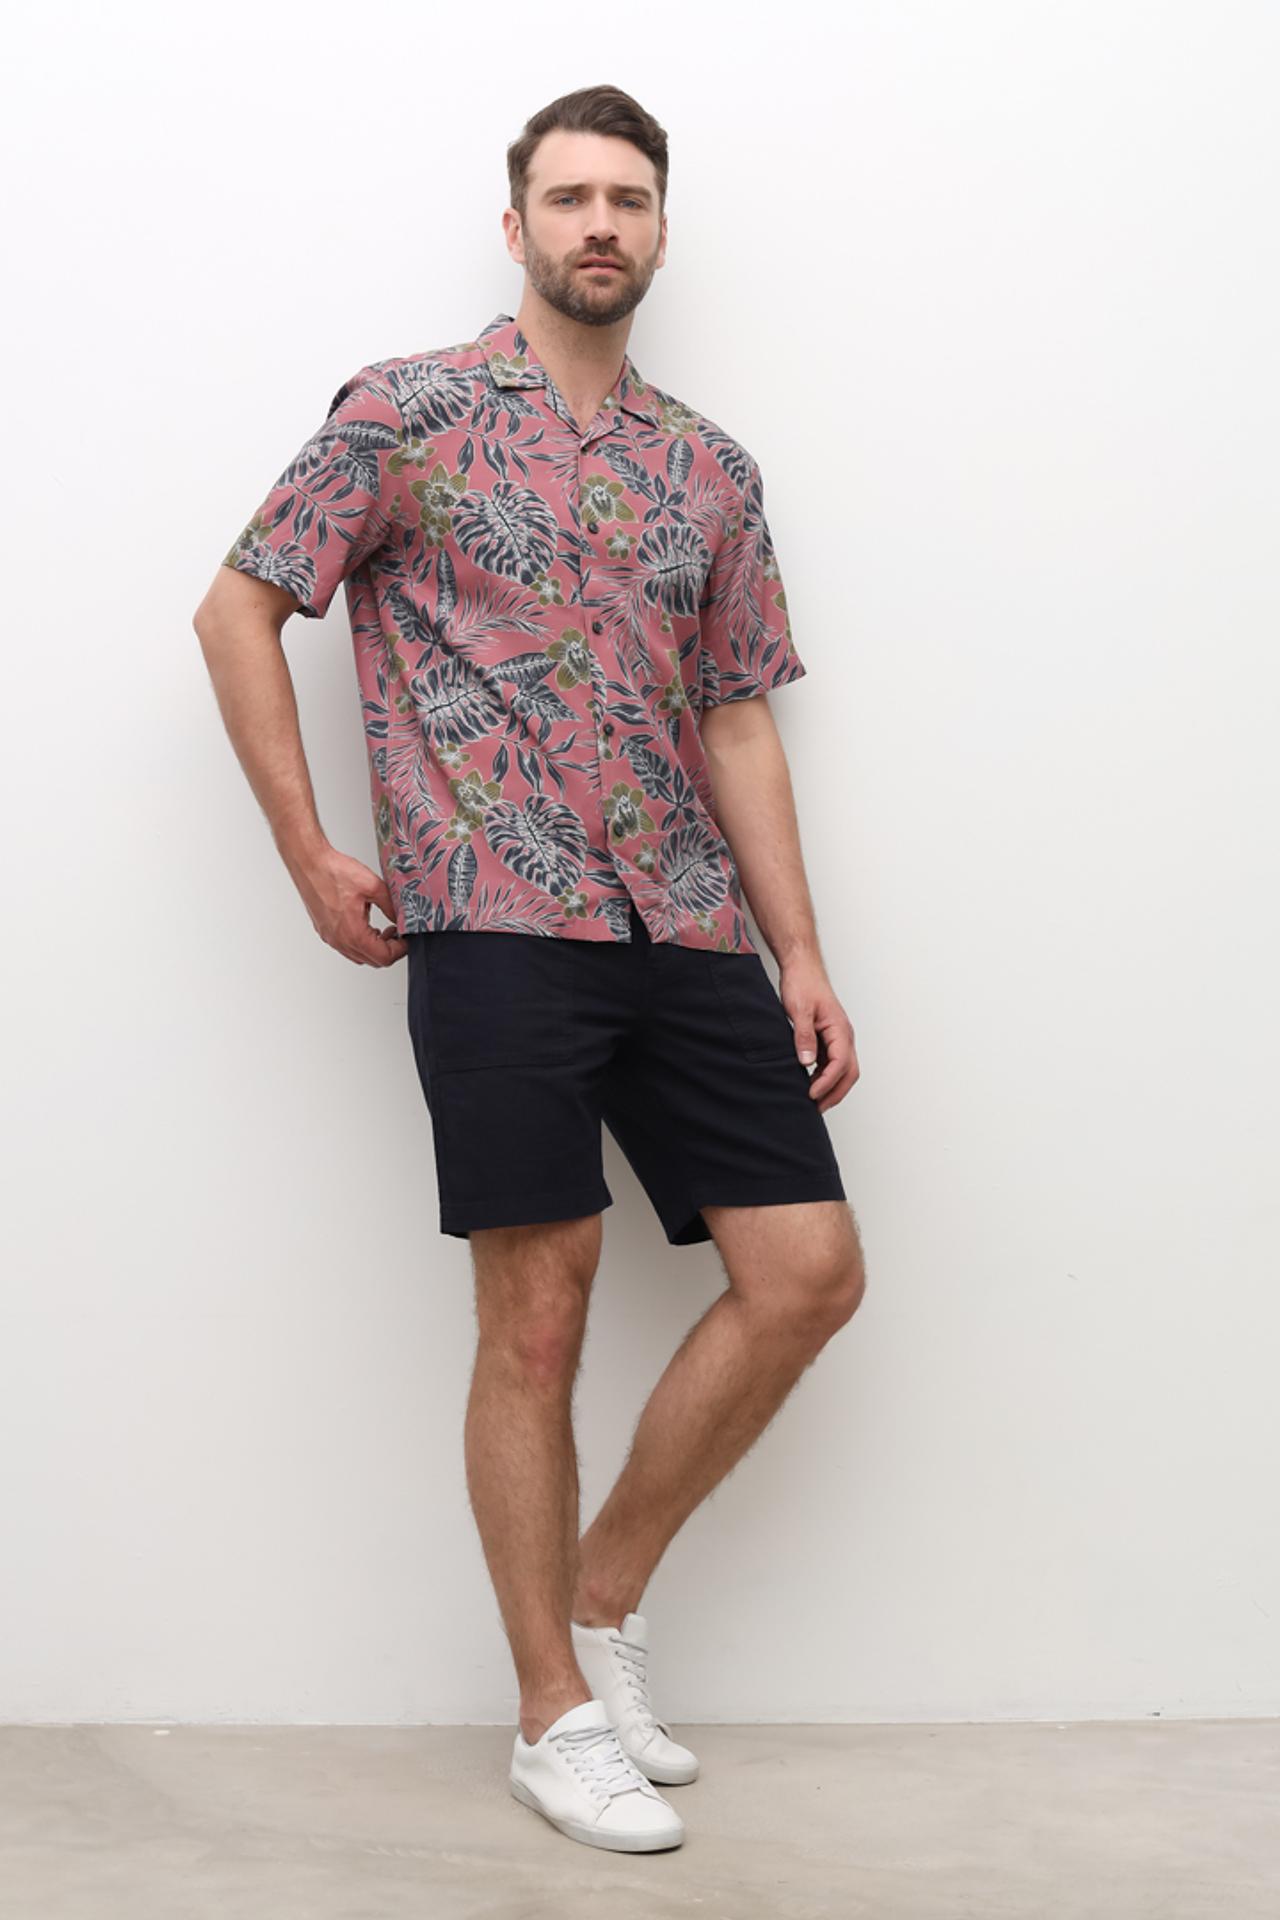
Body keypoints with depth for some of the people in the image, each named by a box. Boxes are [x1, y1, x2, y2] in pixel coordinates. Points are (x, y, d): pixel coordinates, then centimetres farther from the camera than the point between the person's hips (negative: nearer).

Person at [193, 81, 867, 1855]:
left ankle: (605, 1602, 17)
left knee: (811, 1273, -1)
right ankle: (557, 1712, 13)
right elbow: (237, 608, 3)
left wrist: (803, 955, 8)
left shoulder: (712, 470, 16)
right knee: (538, 1314, -2)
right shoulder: (409, 412, 2)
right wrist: (313, 856, -3)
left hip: (692, 932, 5)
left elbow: (739, 722, 16)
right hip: (497, 925, -5)